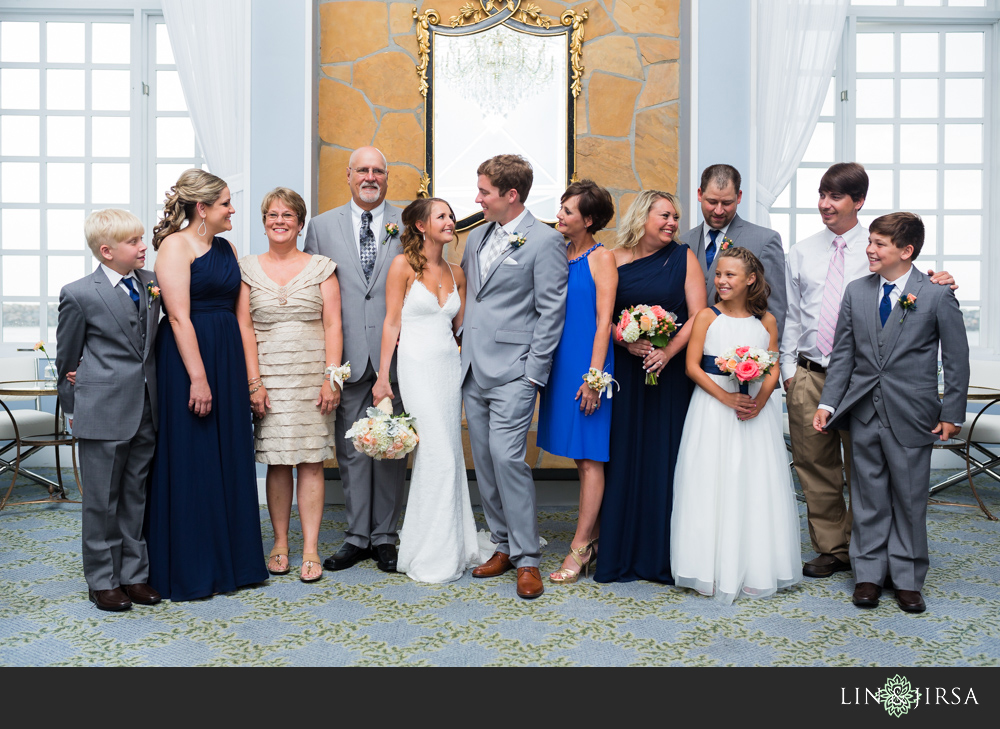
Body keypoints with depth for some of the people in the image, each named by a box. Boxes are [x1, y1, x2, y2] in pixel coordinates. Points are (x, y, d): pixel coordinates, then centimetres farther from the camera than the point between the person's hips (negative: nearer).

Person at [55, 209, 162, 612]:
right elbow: (66, 359, 2)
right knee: (102, 500, 5)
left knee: (137, 496, 12)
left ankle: (134, 574, 24)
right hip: (102, 413, -5)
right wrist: (73, 408, 7)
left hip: (145, 411, 5)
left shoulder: (152, 283, 6)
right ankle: (102, 580, 19)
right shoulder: (78, 294, -7)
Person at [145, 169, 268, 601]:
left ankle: (230, 561, 24)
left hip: (228, 358, 8)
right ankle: (189, 571, 14)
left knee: (230, 459, 12)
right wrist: (198, 378, -20)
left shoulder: (226, 248, 14)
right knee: (191, 463, 0)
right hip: (188, 360, -8)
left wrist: (245, 369, 9)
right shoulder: (175, 245, -8)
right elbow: (179, 317, -16)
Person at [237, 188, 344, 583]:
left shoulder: (321, 267, 7)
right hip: (269, 377, 1)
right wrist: (254, 382, -5)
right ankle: (280, 544, 16)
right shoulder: (248, 269, 8)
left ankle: (310, 550, 5)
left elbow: (332, 326, 3)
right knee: (277, 462, 3)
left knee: (311, 461, -1)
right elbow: (244, 328, 3)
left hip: (312, 376, 0)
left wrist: (332, 377, -5)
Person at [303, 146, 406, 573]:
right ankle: (357, 536, 19)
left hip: (394, 354, -1)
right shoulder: (322, 226, 10)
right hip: (347, 357, 1)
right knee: (351, 448, 7)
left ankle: (384, 536, 18)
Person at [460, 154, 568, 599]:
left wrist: (534, 373, -12)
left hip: (513, 371, -7)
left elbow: (551, 312, -9)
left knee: (507, 458, -12)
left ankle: (527, 559, 0)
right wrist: (462, 349, 14)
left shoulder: (545, 241, -7)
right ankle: (502, 546, 24)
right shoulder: (476, 236, 15)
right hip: (474, 370, 8)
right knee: (484, 460, 10)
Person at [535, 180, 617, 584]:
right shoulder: (559, 255, 11)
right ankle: (593, 535, 23)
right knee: (581, 457, 13)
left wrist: (593, 376, -16)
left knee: (590, 457, 0)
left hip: (588, 365, -7)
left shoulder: (601, 258, -7)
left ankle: (580, 547, 6)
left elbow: (604, 321, -11)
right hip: (561, 364, 7)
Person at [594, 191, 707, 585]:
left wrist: (667, 352, -14)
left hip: (671, 371, 0)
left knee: (664, 456, 2)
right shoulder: (616, 260, 5)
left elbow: (697, 315, -1)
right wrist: (628, 342, -14)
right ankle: (620, 552, 13)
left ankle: (663, 555, 13)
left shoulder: (683, 257, 4)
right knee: (623, 456, 2)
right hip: (625, 371, 1)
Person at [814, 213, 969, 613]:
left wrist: (952, 414, -2)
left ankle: (907, 579, 22)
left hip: (912, 415, -3)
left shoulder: (937, 296, -5)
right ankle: (868, 573, 23)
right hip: (864, 414, 3)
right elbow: (843, 353, 7)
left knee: (910, 499, 8)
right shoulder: (856, 292, 5)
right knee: (869, 497, 11)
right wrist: (828, 403, 2)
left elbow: (956, 359, -1)